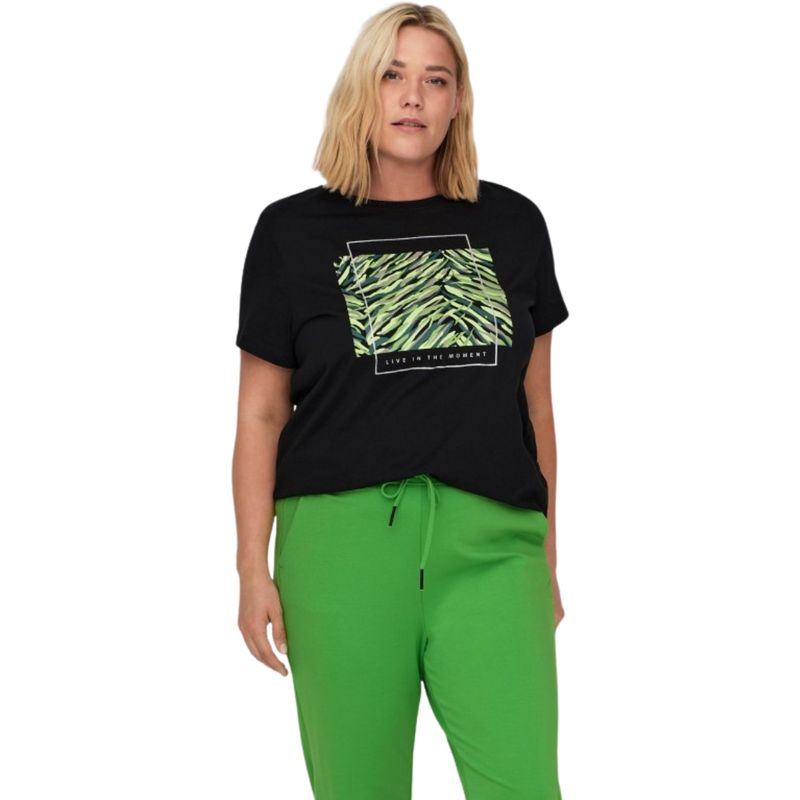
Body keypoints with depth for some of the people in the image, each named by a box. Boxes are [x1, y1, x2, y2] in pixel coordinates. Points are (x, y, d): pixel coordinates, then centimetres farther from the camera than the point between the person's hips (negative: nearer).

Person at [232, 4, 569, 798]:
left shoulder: (512, 225, 11)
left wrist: (548, 554, 16)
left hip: (491, 542, 1)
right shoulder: (293, 230, 7)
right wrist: (253, 568, 2)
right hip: (342, 541, -1)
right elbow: (261, 412, 7)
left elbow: (534, 402, 16)